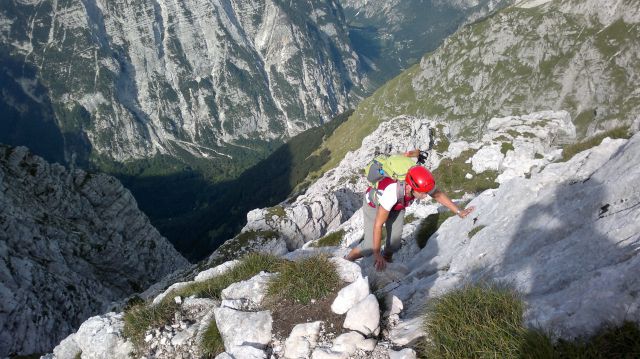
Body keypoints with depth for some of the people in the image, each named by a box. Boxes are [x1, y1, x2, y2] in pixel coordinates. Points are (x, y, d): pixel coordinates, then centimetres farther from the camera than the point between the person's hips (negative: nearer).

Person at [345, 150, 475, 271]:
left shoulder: (421, 183, -31)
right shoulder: (393, 191, -46)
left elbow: (439, 195, -7)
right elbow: (378, 225, -37)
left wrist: (459, 212, -8)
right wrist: (377, 254, -31)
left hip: (397, 206, 5)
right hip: (374, 204, -5)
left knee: (395, 241, -2)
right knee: (370, 246, -9)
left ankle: (386, 263, 26)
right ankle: (346, 261, 18)